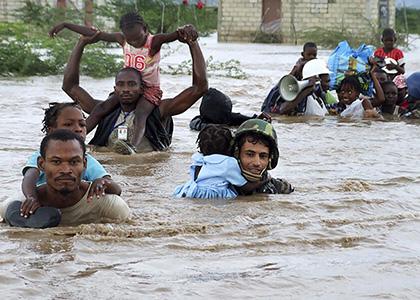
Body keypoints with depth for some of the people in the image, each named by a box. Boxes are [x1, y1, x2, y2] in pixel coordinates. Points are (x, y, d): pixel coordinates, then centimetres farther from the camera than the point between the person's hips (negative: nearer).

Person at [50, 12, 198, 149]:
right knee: (101, 108, -11)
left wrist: (187, 29, -60)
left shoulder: (154, 42, -19)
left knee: (140, 114, -32)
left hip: (150, 88, -5)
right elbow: (94, 34, 3)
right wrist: (65, 25, 8)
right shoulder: (122, 40, -4)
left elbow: (174, 35, -35)